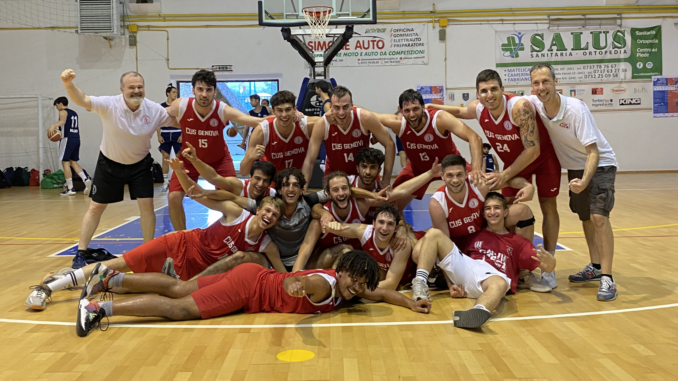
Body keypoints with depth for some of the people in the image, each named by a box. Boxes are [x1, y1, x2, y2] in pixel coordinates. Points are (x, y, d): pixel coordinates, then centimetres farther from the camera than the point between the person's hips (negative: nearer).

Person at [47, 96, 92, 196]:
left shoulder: (63, 112, -4)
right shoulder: (74, 113, 21)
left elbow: (63, 121, -26)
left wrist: (53, 126, -45)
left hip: (67, 139, -8)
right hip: (76, 139, 8)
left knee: (65, 162, -1)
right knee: (73, 162, 14)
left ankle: (70, 188, -3)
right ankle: (86, 179, -7)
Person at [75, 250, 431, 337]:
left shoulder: (347, 290, 3)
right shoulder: (326, 284, -23)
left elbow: (380, 293, 16)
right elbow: (292, 282, -42)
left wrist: (411, 303, 3)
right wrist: (296, 285, -65)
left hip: (255, 277, 7)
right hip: (250, 284, -7)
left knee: (177, 289, 12)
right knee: (180, 308, -12)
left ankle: (109, 278, 20)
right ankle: (99, 307, -10)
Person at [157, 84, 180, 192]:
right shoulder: (161, 106, 4)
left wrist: (182, 135, -7)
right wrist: (159, 136, -3)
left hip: (177, 135, -1)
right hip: (165, 135, 1)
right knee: (165, 157, 2)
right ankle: (165, 181, 8)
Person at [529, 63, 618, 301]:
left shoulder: (575, 109, -30)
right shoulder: (534, 104, -16)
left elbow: (593, 152, -30)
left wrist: (584, 181, -45)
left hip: (599, 165, -6)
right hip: (575, 167, 6)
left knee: (598, 217, -19)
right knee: (585, 217, 15)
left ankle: (607, 279, -14)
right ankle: (595, 267, 32)